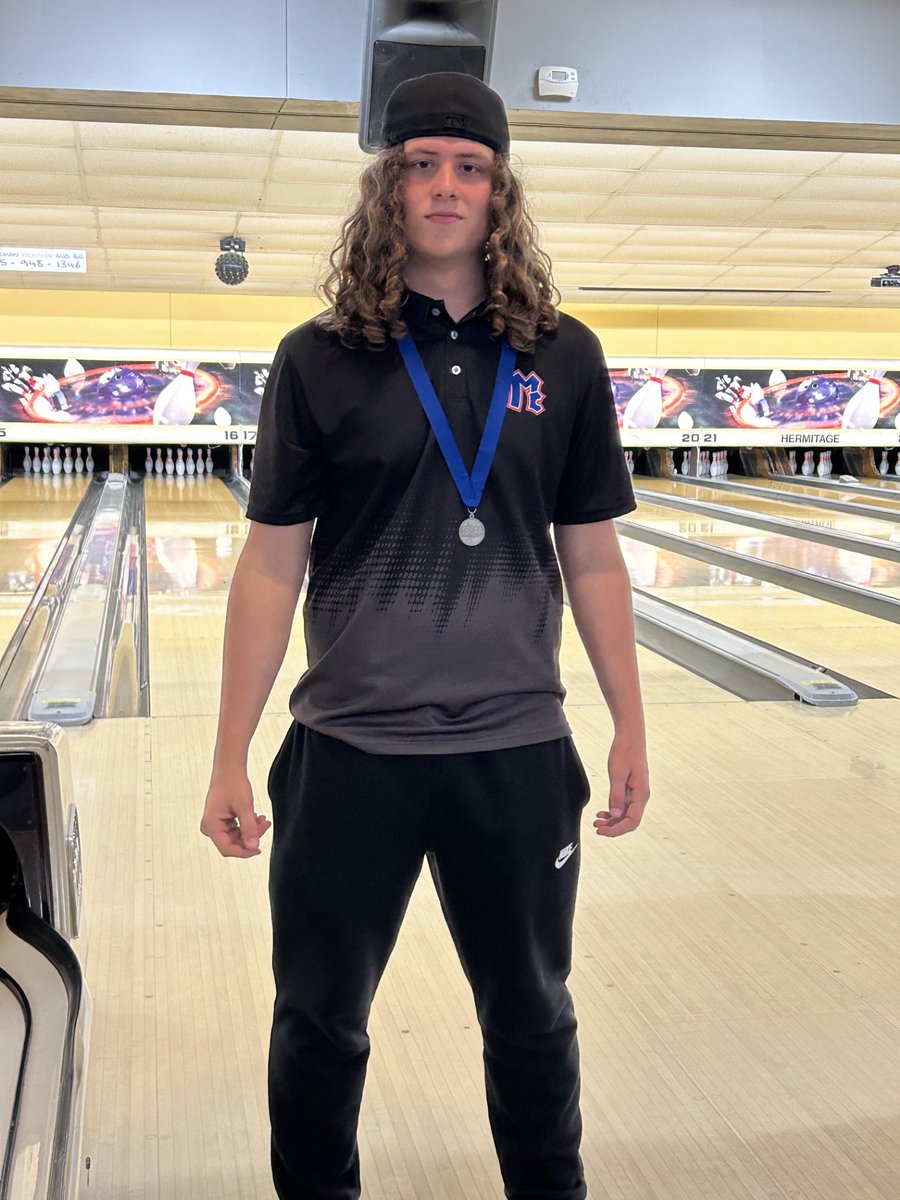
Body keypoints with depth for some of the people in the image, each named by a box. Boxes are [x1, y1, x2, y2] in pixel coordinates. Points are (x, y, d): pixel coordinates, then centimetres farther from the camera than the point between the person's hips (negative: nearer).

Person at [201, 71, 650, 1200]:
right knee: (319, 1020, 15)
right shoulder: (319, 361, -3)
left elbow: (592, 559, 6)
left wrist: (631, 729, 6)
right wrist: (229, 760, -4)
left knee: (532, 1017, 18)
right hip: (349, 753, -1)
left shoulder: (562, 359, 1)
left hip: (518, 751, 1)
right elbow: (271, 567, -3)